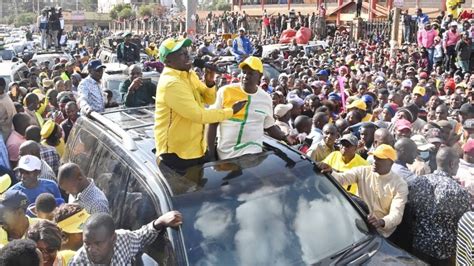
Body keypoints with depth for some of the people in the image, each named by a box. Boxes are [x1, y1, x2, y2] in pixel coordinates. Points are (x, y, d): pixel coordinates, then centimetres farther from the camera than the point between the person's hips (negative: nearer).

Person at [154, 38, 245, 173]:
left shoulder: (189, 75, 5)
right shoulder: (171, 83, -24)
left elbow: (209, 99, 10)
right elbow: (199, 115, -26)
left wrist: (210, 83, -11)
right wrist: (231, 111, -18)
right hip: (176, 153, -9)